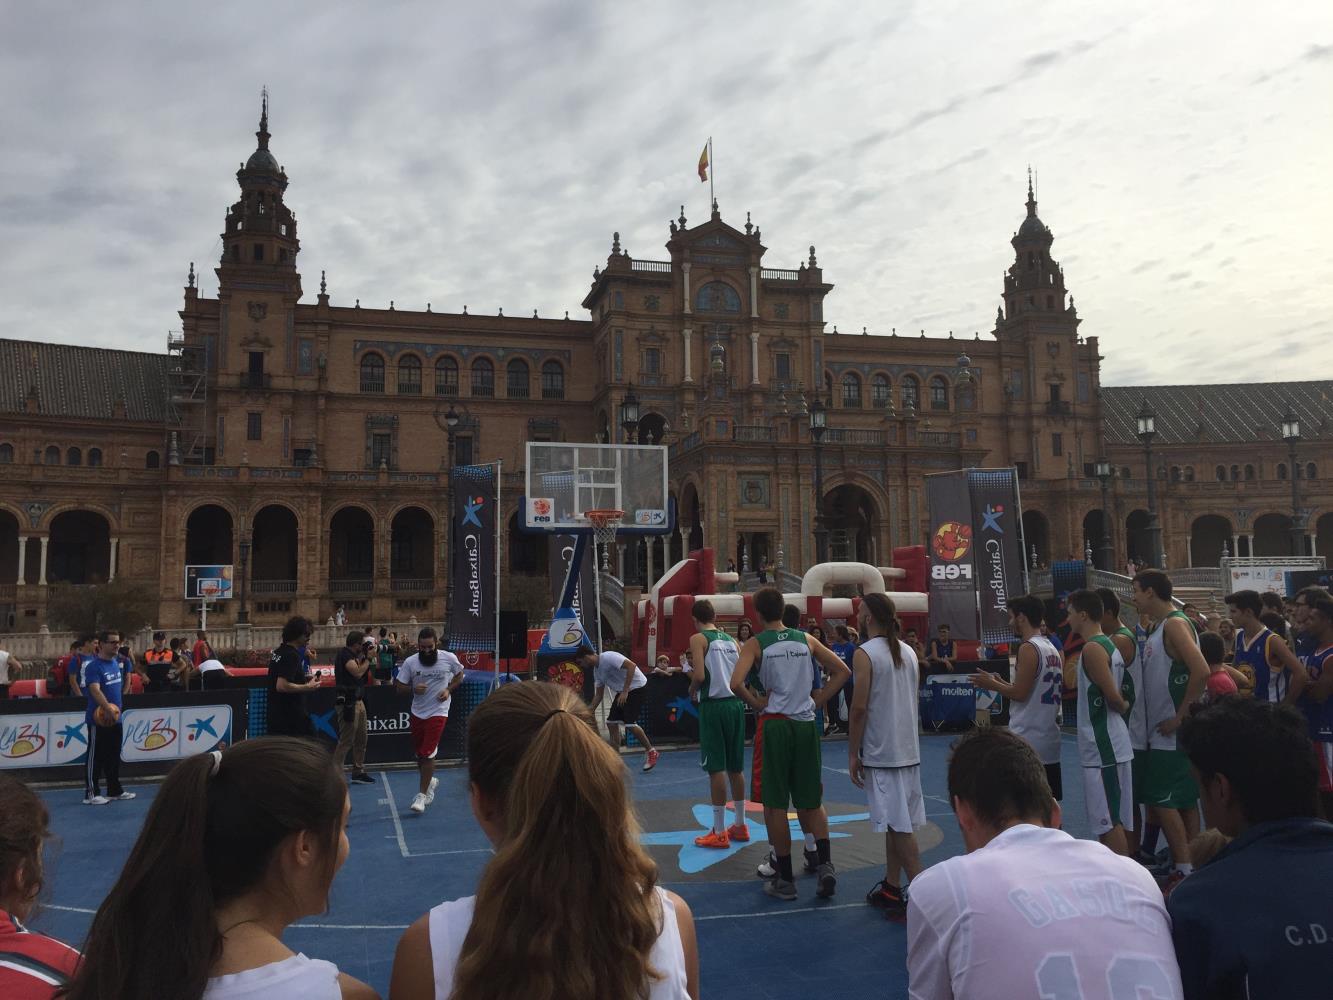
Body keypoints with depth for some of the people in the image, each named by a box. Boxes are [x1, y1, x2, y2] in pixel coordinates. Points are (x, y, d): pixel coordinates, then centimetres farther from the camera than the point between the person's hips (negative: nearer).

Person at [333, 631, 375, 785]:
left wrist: (365, 656, 5)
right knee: (345, 741, -9)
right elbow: (357, 672, -22)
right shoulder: (344, 654, -12)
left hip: (358, 702, 10)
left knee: (361, 739, 13)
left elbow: (365, 673, 15)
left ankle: (358, 772, 21)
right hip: (348, 703, -10)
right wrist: (368, 657, -10)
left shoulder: (352, 655, 15)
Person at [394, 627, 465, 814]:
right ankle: (431, 781, 40)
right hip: (417, 713, 3)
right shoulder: (410, 662, -7)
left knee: (428, 754, -11)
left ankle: (421, 795, -1)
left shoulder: (449, 658, -9)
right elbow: (399, 687, -1)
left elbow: (460, 675, 10)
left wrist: (449, 689, -7)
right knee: (419, 754, 12)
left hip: (438, 712, -3)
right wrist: (413, 689, -22)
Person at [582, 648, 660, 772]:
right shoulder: (596, 670, 8)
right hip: (623, 691, 9)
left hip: (637, 686, -9)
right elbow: (599, 695, 17)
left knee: (629, 723, -16)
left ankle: (652, 752, 1)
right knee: (611, 722, 2)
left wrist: (625, 691, -29)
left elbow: (631, 665, -28)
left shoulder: (608, 657, -20)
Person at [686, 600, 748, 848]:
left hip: (713, 705, -6)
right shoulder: (732, 639, 13)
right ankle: (740, 826, 25)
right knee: (736, 767, 15)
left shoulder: (698, 638, -5)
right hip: (735, 703, 6)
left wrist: (692, 689, 3)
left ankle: (719, 833, 3)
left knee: (716, 768, -1)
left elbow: (699, 675, -16)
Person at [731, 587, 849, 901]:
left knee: (775, 805, 6)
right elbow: (842, 671, 7)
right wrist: (817, 701, 8)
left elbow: (736, 683, -19)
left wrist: (757, 704, -3)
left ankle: (785, 880, 12)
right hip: (806, 724, 4)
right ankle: (825, 865, 1)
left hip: (775, 724, -3)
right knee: (811, 801, 16)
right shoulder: (806, 639, 7)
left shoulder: (755, 644, -4)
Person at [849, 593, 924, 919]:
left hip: (881, 754, -7)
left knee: (899, 827, -3)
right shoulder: (909, 652, 10)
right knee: (897, 824, 15)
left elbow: (859, 707, -16)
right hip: (908, 751, 7)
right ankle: (891, 888, 23)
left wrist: (852, 755, -9)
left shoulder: (864, 653, -13)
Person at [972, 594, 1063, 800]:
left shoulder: (1028, 648, -14)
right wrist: (1002, 683, 18)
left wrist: (993, 684, -3)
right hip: (1050, 741, 9)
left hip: (1026, 742, -9)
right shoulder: (1052, 649, 13)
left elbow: (1020, 693, -18)